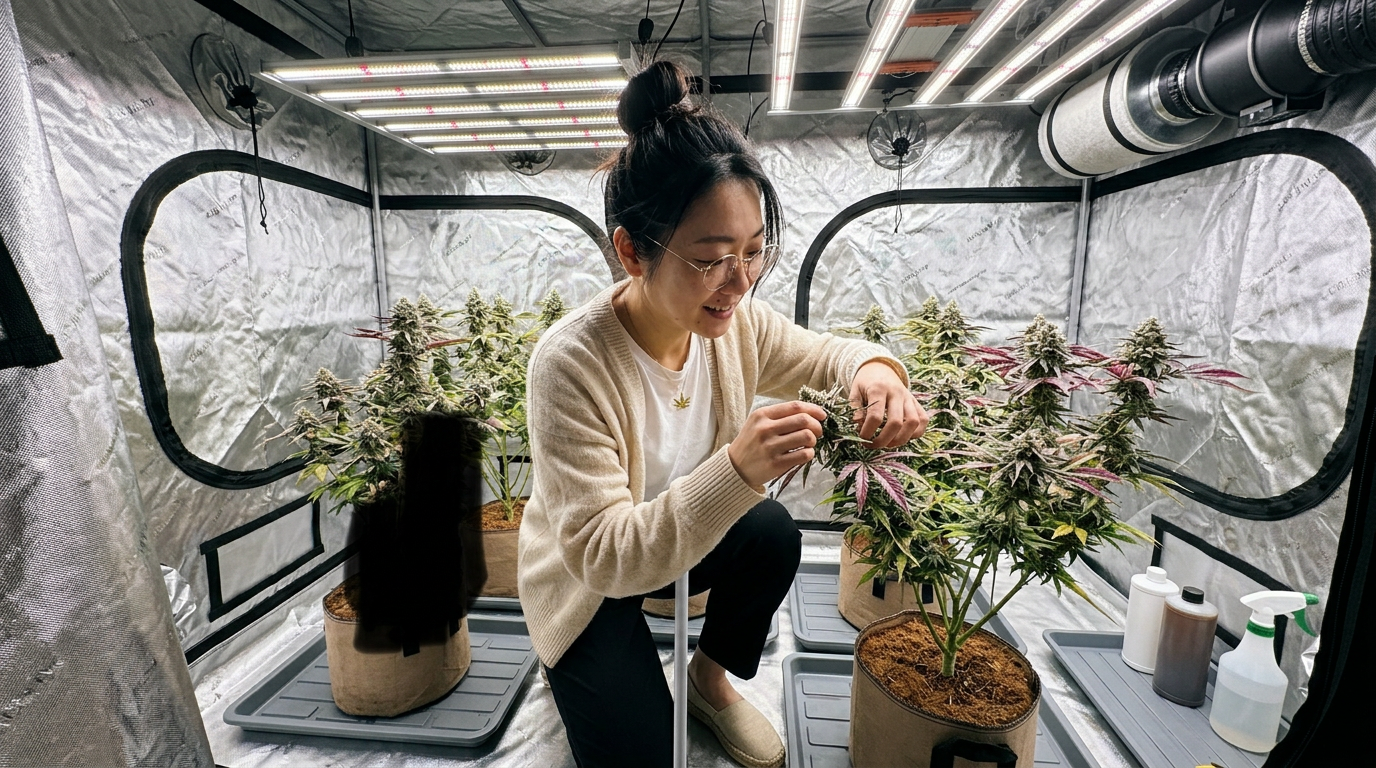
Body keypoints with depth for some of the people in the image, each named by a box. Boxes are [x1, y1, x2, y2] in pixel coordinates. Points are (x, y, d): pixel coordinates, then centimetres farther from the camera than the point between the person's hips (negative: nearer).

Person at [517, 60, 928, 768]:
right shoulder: (570, 364, -36)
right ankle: (577, 672, 28)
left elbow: (824, 353, -1)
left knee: (774, 532, -23)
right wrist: (737, 469, -49)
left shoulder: (737, 321, -19)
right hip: (587, 582, -3)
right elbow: (601, 555, -34)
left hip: (688, 540, 4)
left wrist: (872, 369, -26)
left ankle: (711, 677, 9)